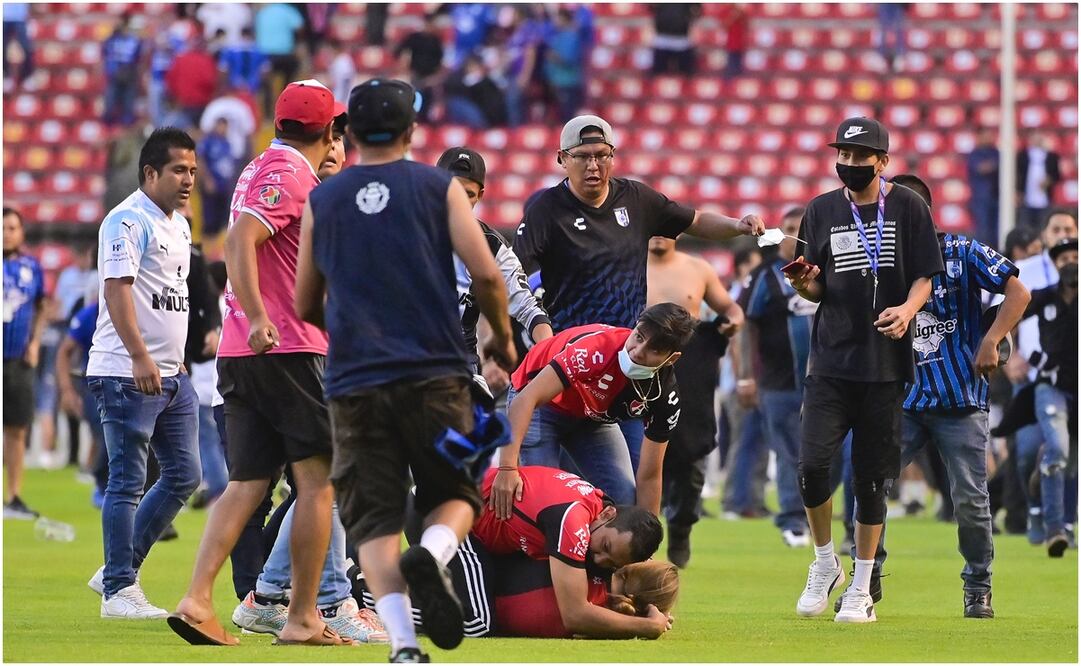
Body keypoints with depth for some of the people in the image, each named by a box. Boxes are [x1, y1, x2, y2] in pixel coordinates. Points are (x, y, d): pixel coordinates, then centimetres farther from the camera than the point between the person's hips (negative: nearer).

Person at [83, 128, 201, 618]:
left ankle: (117, 572, 18)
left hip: (171, 374, 9)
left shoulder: (179, 225, 17)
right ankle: (119, 588, 0)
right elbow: (117, 289, -21)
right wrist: (139, 356, -29)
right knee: (127, 482, -5)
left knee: (183, 477, 10)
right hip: (126, 373, -9)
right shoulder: (128, 221, -12)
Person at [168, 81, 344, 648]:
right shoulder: (290, 175, -9)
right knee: (318, 479, -3)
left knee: (247, 484, 6)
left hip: (240, 353, 9)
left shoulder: (265, 167, 20)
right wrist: (259, 319, -29)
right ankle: (303, 618, -4)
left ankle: (196, 601, -7)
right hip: (288, 348, -9)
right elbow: (238, 241, -23)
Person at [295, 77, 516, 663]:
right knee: (455, 496, 13)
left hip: (354, 380, 1)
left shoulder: (321, 201, 10)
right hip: (435, 373, -1)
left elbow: (305, 307, 16)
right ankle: (431, 555, -20)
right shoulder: (438, 187, 4)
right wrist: (502, 337, 13)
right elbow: (485, 273, -5)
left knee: (373, 521, 2)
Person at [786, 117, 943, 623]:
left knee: (871, 477, 3)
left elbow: (924, 277, 2)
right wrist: (806, 285, -11)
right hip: (831, 362, 1)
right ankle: (824, 564, 11)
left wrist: (907, 308, -18)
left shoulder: (908, 208, 2)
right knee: (811, 463, -12)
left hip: (885, 362, -1)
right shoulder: (822, 210, 8)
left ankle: (861, 588, 14)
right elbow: (818, 290, 12)